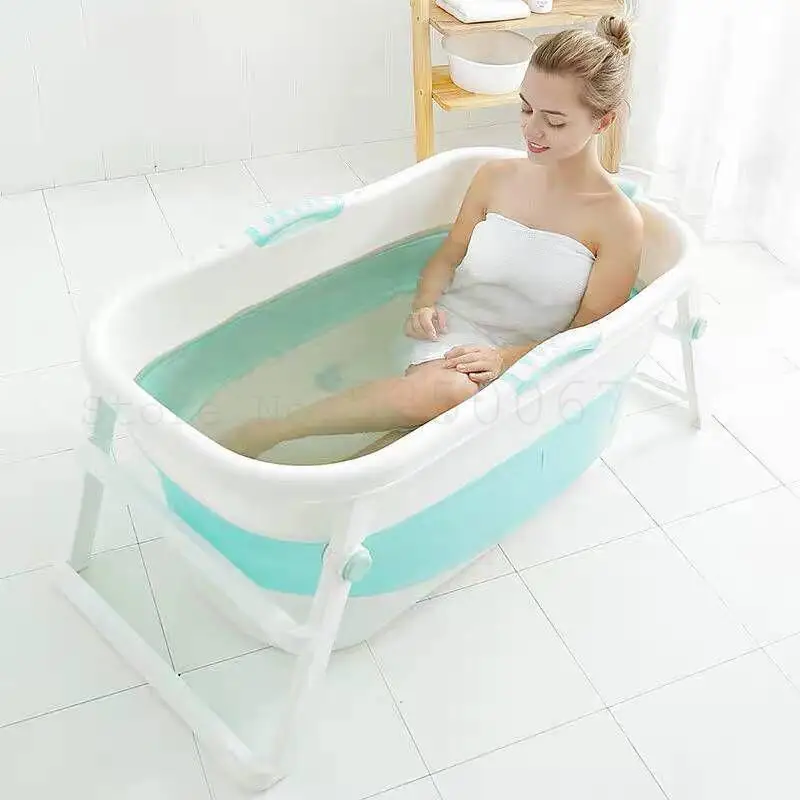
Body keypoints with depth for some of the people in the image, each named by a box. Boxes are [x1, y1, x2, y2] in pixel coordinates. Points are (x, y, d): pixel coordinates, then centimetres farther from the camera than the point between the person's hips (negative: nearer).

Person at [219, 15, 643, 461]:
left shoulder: (619, 223, -4)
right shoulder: (496, 178, 6)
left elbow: (586, 336, -4)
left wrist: (506, 358, -18)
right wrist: (425, 305, -6)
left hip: (522, 366, -1)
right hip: (451, 333, 1)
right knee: (444, 390, -37)